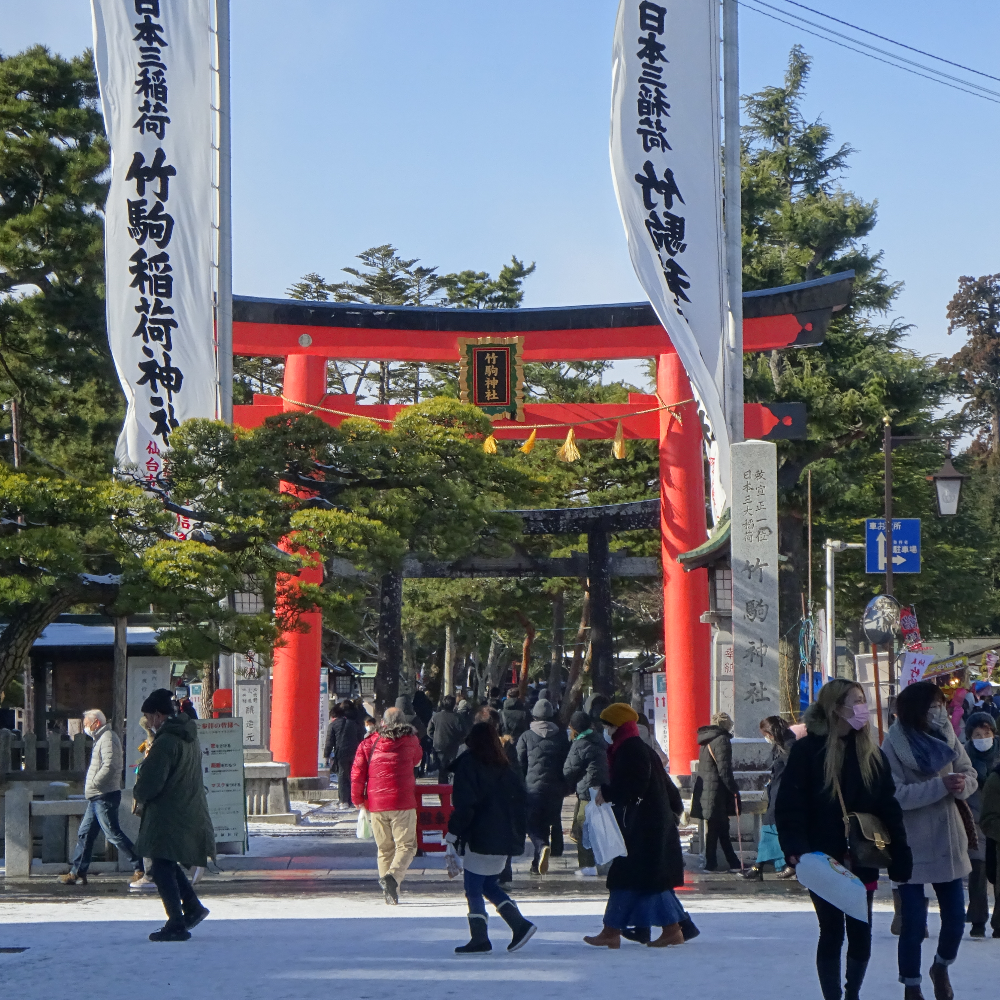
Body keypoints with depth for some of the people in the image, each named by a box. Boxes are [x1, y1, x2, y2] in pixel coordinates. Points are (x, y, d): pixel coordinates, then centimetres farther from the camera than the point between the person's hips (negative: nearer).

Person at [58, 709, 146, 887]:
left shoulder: (108, 738, -12)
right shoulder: (102, 738, 20)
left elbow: (110, 766, -25)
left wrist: (94, 783, -18)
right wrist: (92, 787, 14)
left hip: (104, 797, -11)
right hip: (97, 797, 11)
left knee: (113, 833, -10)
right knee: (84, 833, 11)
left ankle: (139, 868, -8)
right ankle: (77, 872, 15)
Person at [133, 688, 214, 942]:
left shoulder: (165, 742, -19)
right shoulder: (190, 737, 12)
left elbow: (150, 781, -20)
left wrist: (139, 796, 1)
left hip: (168, 815, -9)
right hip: (189, 813, 9)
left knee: (162, 869, -3)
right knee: (169, 864, 22)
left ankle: (176, 924, -3)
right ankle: (192, 907, 21)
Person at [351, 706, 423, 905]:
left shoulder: (368, 744, 4)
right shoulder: (410, 741, 3)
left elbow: (357, 774, 2)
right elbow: (416, 760, 23)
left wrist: (358, 799, 15)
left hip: (376, 806, 2)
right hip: (403, 803, -2)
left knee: (385, 849, 11)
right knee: (406, 845, -1)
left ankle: (390, 895, 10)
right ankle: (393, 875, -28)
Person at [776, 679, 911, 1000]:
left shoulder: (872, 754, 7)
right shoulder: (807, 750, -7)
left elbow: (889, 808, 6)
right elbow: (788, 805, -10)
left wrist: (900, 853, 0)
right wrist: (796, 850, -21)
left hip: (861, 862, 4)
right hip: (824, 862, -4)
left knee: (861, 934, 7)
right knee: (832, 934, 2)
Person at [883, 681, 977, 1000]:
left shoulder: (946, 735, 1)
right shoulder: (894, 745, -15)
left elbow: (970, 774, 6)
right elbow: (895, 794, -22)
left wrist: (961, 784, -17)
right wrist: (940, 786, -27)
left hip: (948, 842, 5)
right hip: (911, 847, -5)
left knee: (955, 917, 8)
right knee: (914, 923, -2)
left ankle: (941, 967, 37)